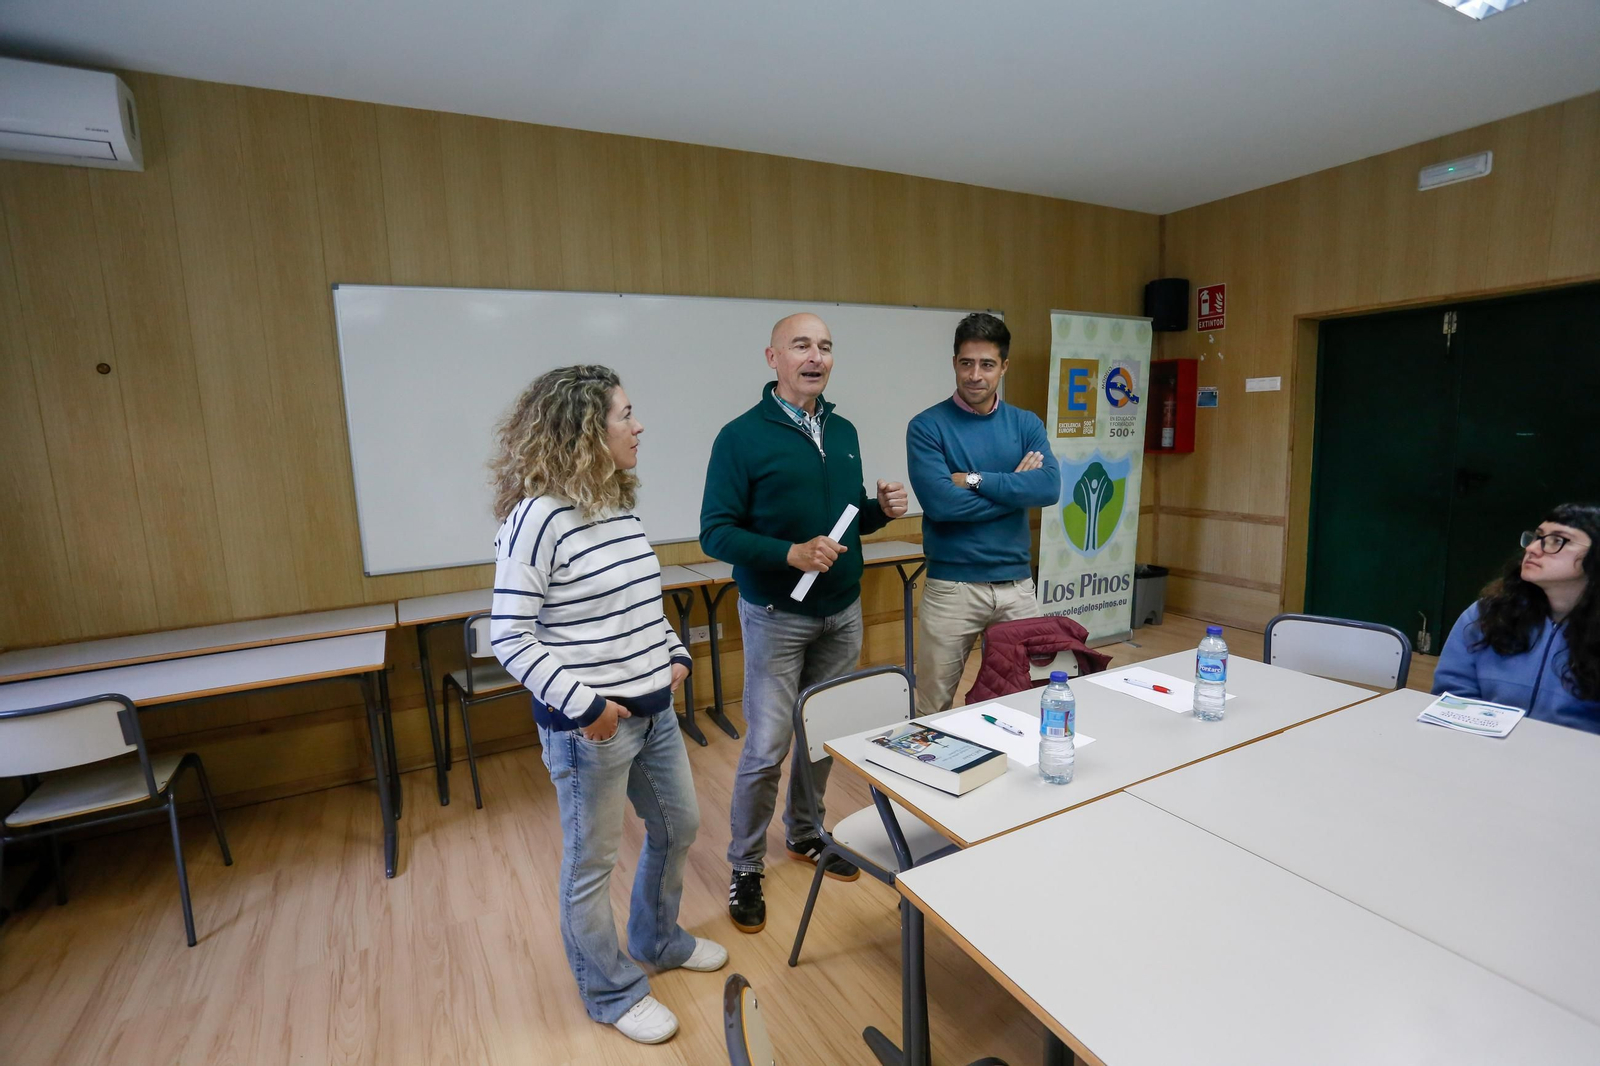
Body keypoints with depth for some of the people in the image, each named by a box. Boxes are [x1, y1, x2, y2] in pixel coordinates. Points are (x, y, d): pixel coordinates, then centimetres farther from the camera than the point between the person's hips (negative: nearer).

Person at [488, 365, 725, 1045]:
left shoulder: (620, 506, 4)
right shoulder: (537, 518, -19)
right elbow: (509, 637, -17)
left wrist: (675, 656, 6)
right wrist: (582, 705, -20)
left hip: (654, 710, 8)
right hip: (591, 726, -8)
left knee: (678, 826, 23)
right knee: (592, 863, 13)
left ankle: (657, 939, 50)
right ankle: (611, 992, 38)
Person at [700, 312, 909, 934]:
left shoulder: (843, 432, 8)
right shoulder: (741, 437, -11)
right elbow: (715, 533, -13)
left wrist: (881, 509, -6)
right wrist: (791, 554, -26)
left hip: (843, 612, 6)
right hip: (777, 617, -5)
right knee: (767, 748, 1)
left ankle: (805, 832, 40)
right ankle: (746, 866, 24)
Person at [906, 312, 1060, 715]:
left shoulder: (1026, 424, 7)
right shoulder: (927, 426, -5)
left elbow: (1049, 487, -10)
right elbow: (940, 503, -19)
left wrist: (975, 480, -15)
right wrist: (1015, 487, -9)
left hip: (1017, 583, 4)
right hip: (951, 586, -3)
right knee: (934, 707, 7)